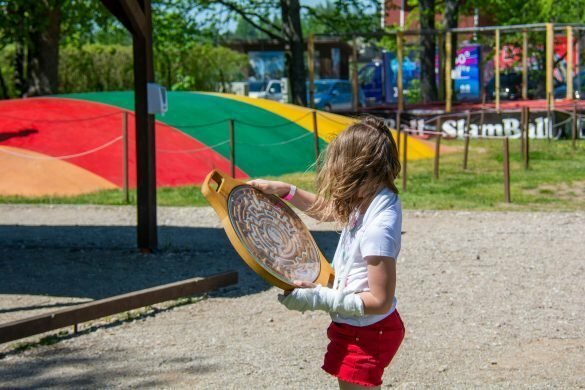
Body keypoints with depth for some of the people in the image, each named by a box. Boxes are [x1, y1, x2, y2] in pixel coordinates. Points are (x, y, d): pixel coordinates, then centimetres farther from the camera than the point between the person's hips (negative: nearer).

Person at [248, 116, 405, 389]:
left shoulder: (378, 229, -30)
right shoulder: (374, 201, -2)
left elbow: (379, 301, -27)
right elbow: (329, 211, 20)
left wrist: (319, 298, -22)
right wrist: (286, 191, 11)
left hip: (364, 336, -10)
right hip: (365, 330, 10)